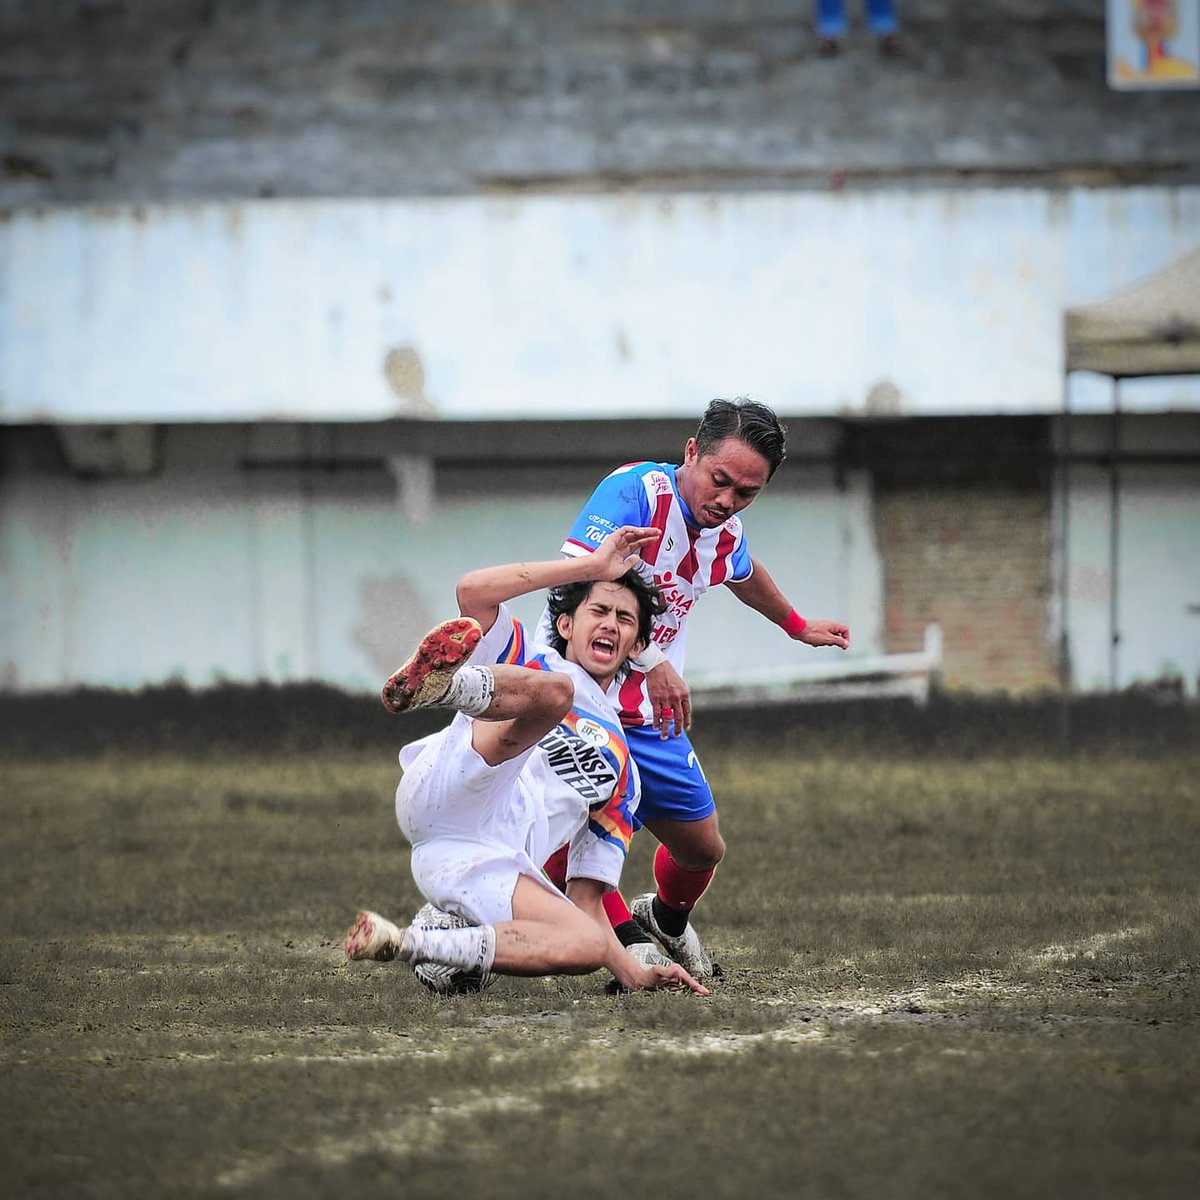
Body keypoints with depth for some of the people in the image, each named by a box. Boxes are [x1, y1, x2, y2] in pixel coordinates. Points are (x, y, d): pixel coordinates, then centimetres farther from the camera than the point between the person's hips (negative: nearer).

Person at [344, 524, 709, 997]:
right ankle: (438, 682, -60)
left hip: (486, 873, 4)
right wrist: (593, 565, 10)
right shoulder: (524, 663, 27)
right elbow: (472, 591, 5)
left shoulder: (621, 771, 35)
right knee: (552, 688, -27)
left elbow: (586, 899, 31)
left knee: (589, 944, -28)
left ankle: (407, 946, -33)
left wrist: (633, 972, 13)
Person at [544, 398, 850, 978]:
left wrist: (797, 625, 47)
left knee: (702, 847, 14)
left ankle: (667, 921, 46)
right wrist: (652, 660, -41)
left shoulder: (725, 535, 3)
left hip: (649, 714, 7)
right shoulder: (637, 490, -21)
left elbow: (743, 575, 30)